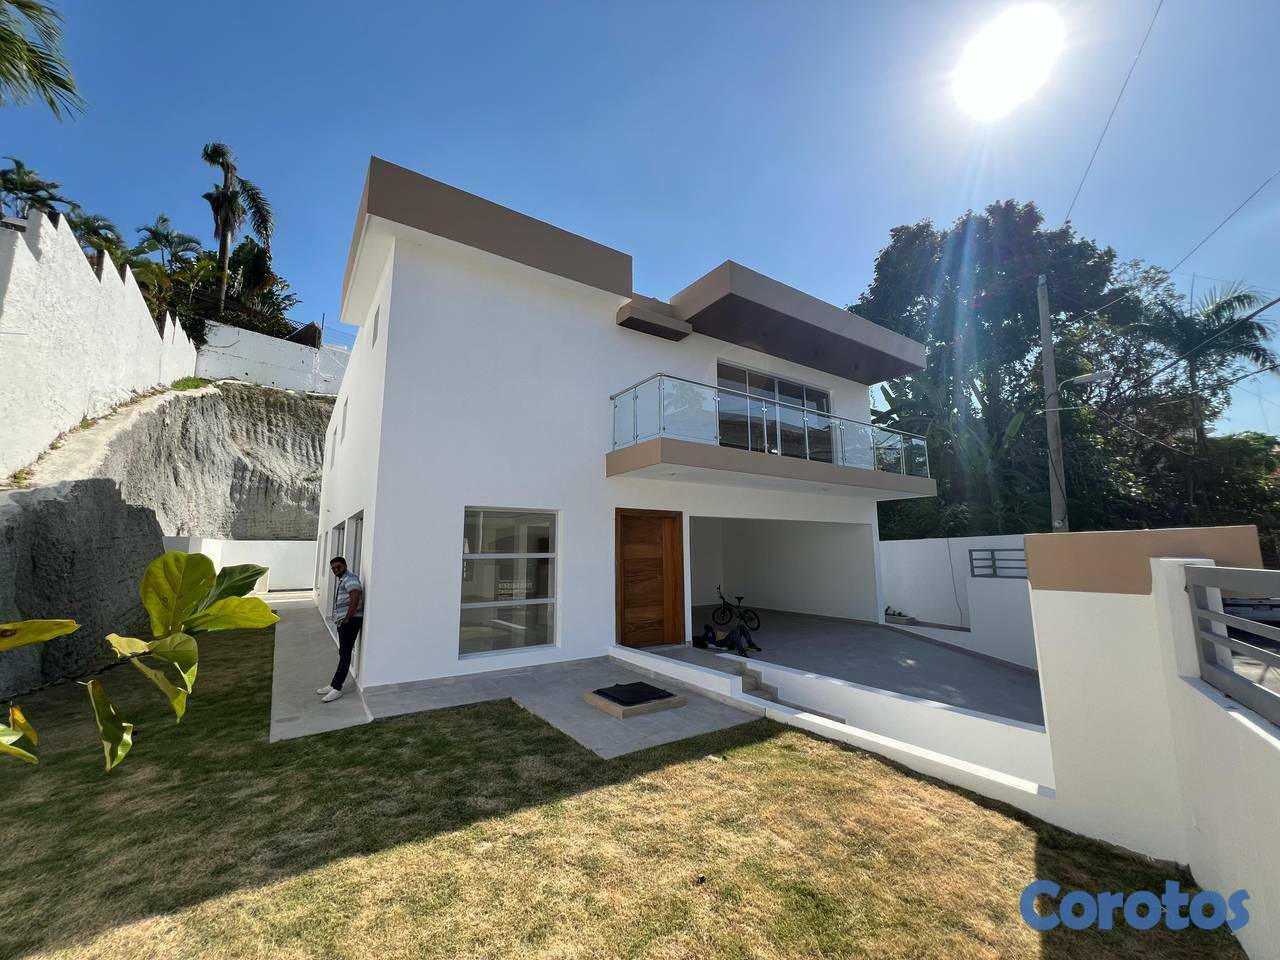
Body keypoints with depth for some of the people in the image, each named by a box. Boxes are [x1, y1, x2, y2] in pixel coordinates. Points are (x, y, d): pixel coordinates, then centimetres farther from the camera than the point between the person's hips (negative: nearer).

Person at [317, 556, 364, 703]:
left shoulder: (350, 578, -14)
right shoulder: (342, 580, 20)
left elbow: (355, 597, -29)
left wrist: (347, 618, -21)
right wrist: (343, 619, 16)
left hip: (350, 621, -10)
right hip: (342, 621, 10)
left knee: (345, 654, -6)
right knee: (343, 653, 13)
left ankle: (337, 688, -2)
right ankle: (334, 685, 18)